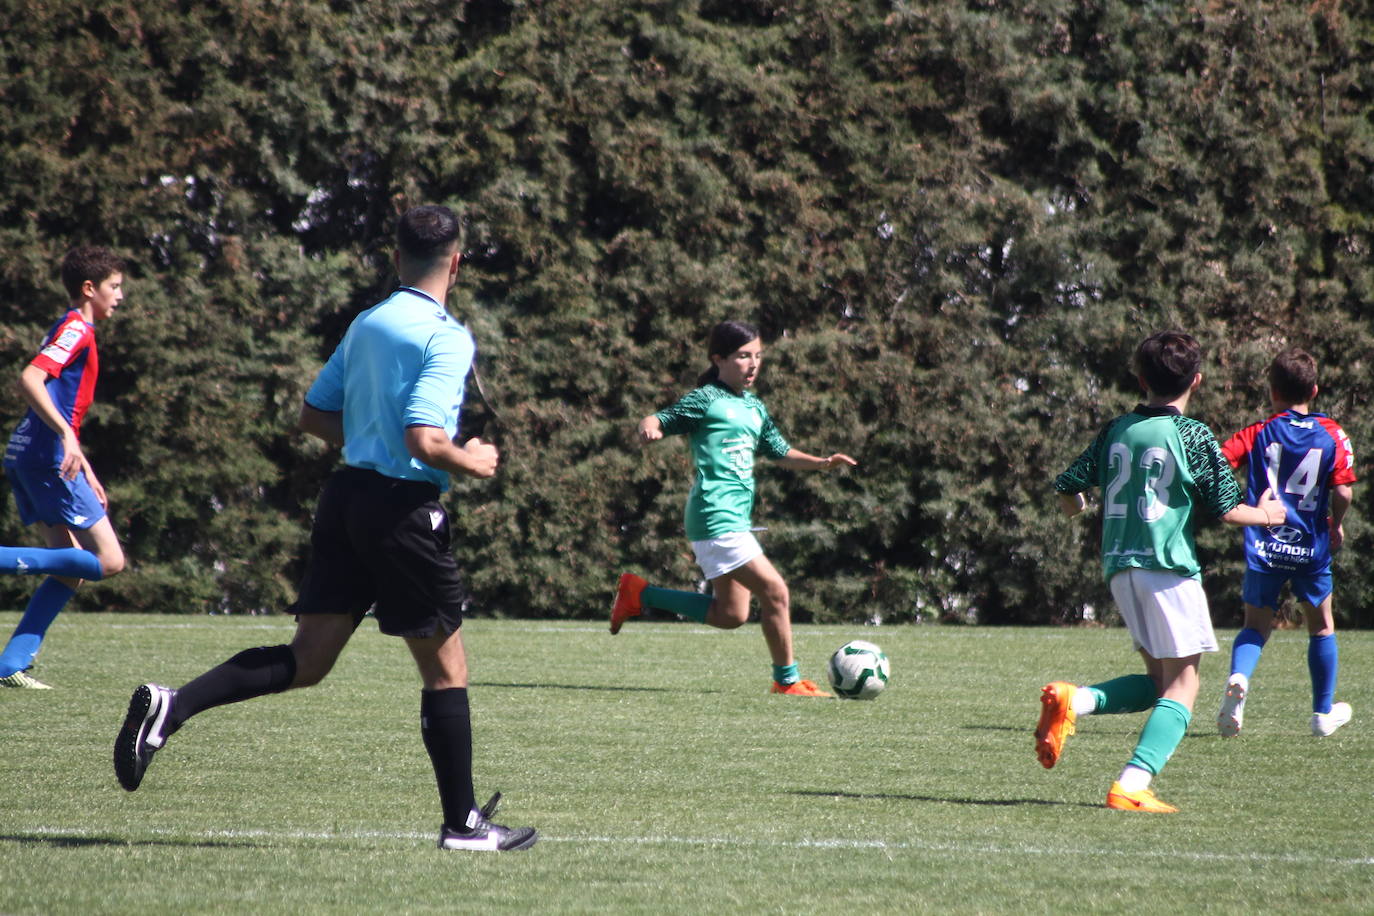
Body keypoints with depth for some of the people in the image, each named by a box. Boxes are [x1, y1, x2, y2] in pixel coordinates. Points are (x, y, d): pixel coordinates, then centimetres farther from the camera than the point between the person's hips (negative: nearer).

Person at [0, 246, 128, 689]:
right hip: (47, 457, -10)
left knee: (71, 568, 10)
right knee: (108, 561, -9)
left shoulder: (72, 330, 24)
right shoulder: (77, 329, -7)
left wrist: (86, 473, 31)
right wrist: (66, 436, -33)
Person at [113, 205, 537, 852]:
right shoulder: (445, 337, -12)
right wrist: (473, 462, -3)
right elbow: (425, 441, -21)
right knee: (446, 670, 5)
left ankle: (171, 705, -12)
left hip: (347, 491, 7)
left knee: (306, 660, 5)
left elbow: (314, 416, 19)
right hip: (402, 506, -7)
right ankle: (462, 822, 11)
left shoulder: (365, 324, 12)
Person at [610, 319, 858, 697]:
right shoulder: (706, 400, -6)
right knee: (774, 591, -12)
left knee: (730, 616, 13)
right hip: (716, 518, -9)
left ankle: (639, 594, 23)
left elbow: (781, 453, 24)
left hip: (737, 519, 9)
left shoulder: (754, 407, 18)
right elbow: (659, 420, -8)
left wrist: (823, 463, 9)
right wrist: (649, 429, -32)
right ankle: (787, 680, -1)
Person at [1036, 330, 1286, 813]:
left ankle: (1073, 700, -8)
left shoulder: (1114, 431, 8)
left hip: (1119, 566, 6)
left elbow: (1067, 488, 13)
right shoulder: (1193, 436, -6)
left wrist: (1075, 507, 36)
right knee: (1182, 685, -1)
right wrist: (1265, 515, 17)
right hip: (1169, 566, -6)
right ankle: (1131, 786, -15)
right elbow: (1225, 509, -4)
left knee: (1158, 680, 16)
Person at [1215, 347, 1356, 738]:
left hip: (1264, 547, 0)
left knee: (1256, 626, 11)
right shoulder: (1332, 434, -1)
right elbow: (1342, 492, -8)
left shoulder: (1258, 434, -1)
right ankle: (1324, 713, 25)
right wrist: (1337, 525, 9)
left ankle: (1238, 677, -20)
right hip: (1311, 546, 0)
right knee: (1321, 626, 19)